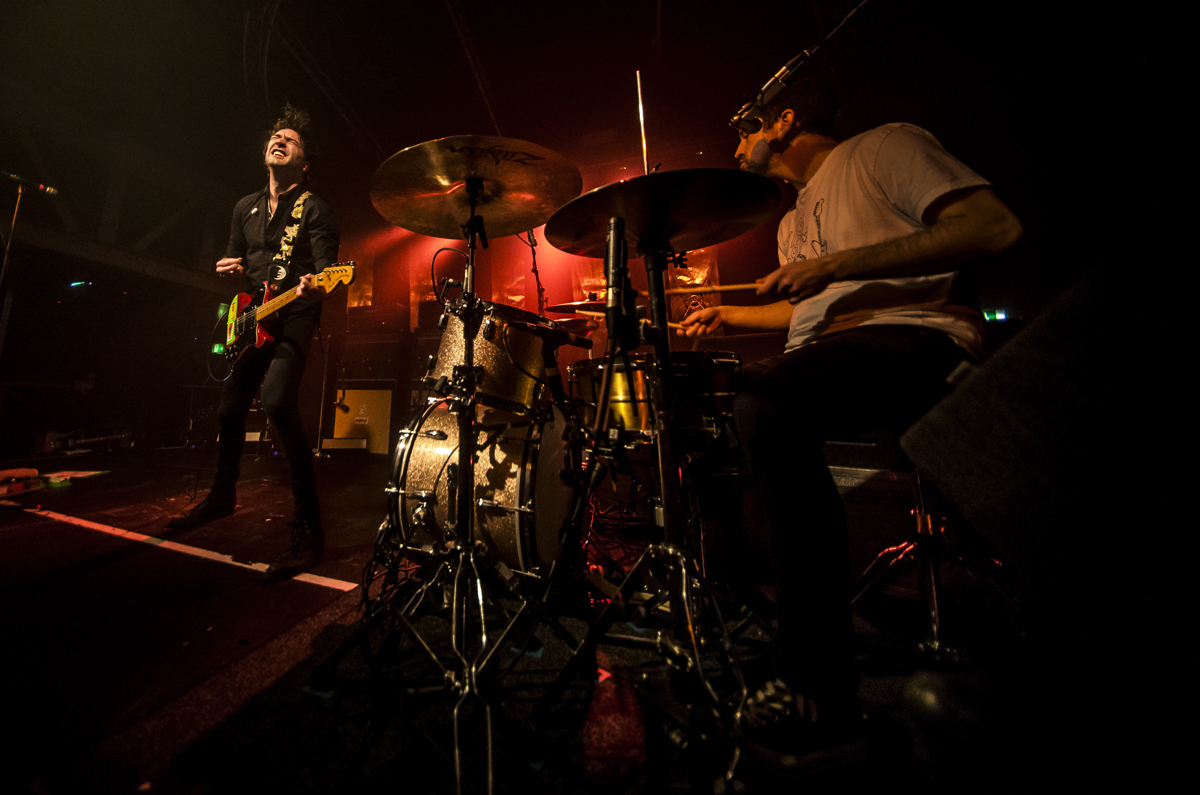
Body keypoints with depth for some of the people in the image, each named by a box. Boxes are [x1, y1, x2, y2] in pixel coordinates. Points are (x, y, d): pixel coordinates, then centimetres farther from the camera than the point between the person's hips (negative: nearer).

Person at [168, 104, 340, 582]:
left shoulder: (313, 209, -1)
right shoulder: (246, 207, 19)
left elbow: (327, 271, -14)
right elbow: (233, 260, 25)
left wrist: (315, 288, -37)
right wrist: (231, 269, 1)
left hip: (293, 317, -8)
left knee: (278, 402, -29)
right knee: (230, 409, 13)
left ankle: (308, 529, -25)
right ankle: (223, 495, 37)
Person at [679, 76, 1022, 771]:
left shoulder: (884, 146, 7)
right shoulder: (794, 220, 29)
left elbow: (997, 225, -7)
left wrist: (839, 264, -15)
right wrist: (729, 316, 26)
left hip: (916, 336, -7)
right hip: (832, 360, 8)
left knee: (764, 400, -37)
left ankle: (822, 697, -26)